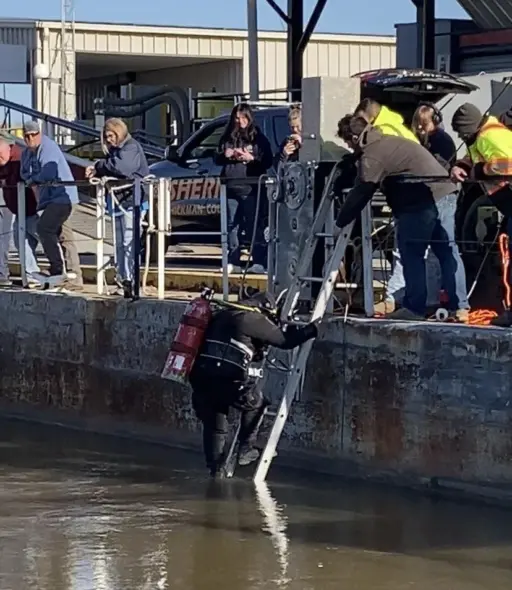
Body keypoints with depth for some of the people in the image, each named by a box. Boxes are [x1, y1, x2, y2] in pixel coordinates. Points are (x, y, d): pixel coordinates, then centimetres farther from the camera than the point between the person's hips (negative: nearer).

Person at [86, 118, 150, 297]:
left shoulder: (131, 147, -9)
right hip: (119, 203, 10)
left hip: (131, 202, -10)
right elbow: (110, 171, 25)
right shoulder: (115, 150, 20)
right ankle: (122, 280, 14)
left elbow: (121, 167, -24)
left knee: (129, 243, -12)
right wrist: (96, 172, 4)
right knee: (119, 243, 10)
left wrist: (99, 166, -12)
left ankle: (130, 280, -13)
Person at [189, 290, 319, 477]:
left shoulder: (220, 316, 22)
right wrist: (312, 329, 15)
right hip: (230, 380, -5)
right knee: (256, 403, 22)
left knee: (214, 424, 19)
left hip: (201, 377, 5)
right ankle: (245, 449, 18)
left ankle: (215, 467, 19)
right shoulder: (256, 319, 2)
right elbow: (285, 341, 5)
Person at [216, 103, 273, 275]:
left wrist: (251, 158, -16)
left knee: (254, 225, -6)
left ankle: (259, 262, -6)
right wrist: (225, 155, -1)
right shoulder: (227, 137, 14)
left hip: (251, 188, -5)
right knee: (231, 225, 6)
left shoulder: (258, 137, 2)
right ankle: (233, 262, 12)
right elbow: (217, 159, 20)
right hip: (231, 187, 5)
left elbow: (268, 161, -1)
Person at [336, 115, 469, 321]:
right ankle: (459, 307, 10)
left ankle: (414, 308, 5)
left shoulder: (372, 156, -8)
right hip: (444, 191, 9)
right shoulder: (387, 141, 21)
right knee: (448, 252, 9)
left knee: (411, 254, 2)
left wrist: (339, 222, -2)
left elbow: (360, 194, -9)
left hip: (421, 201, -9)